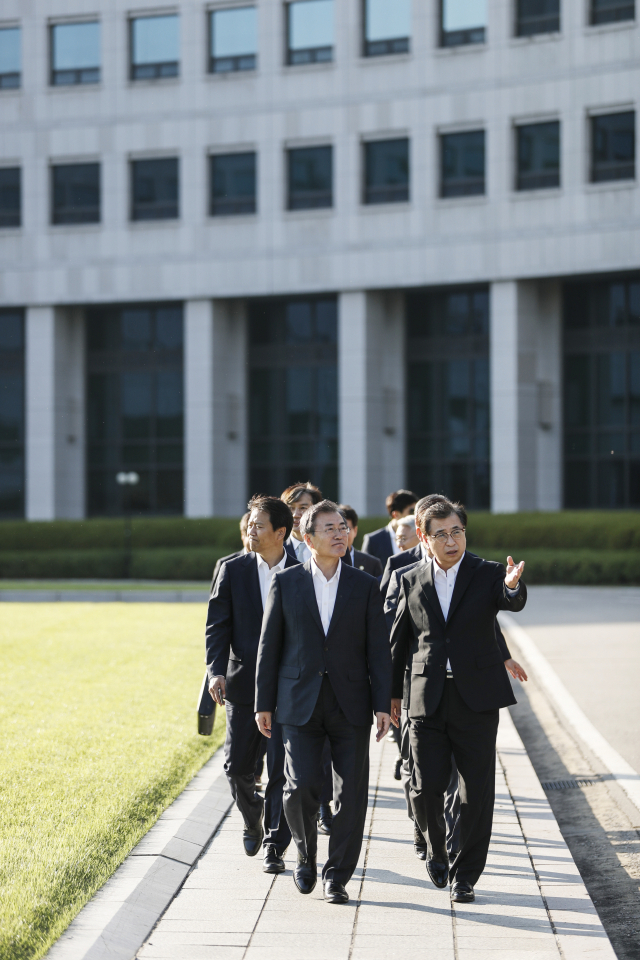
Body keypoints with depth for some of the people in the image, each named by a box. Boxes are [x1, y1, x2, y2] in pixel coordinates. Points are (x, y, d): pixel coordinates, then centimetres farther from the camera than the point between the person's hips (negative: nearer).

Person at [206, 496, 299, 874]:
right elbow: (218, 625, 2)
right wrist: (216, 670, -11)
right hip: (244, 684, 2)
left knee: (282, 769, -2)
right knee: (238, 766, 5)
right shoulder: (233, 570, 2)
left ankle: (275, 847, 8)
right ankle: (254, 819, 35)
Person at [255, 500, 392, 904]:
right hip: (300, 703, -1)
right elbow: (269, 645, 5)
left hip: (350, 703, 1)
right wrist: (264, 703, 3)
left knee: (352, 792, -1)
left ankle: (337, 876, 13)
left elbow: (379, 649, 2)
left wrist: (383, 704, -5)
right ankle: (306, 856, 17)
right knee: (302, 787, -11)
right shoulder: (286, 583, 3)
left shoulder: (365, 586, 4)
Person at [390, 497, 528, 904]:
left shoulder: (488, 574, 1)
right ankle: (436, 848, 27)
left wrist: (513, 585, -44)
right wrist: (393, 693, 17)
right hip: (427, 700, 1)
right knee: (426, 787, -2)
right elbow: (399, 641, 15)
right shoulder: (412, 581, 7)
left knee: (477, 792, 1)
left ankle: (465, 874, 14)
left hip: (476, 698, -1)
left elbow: (514, 603, -21)